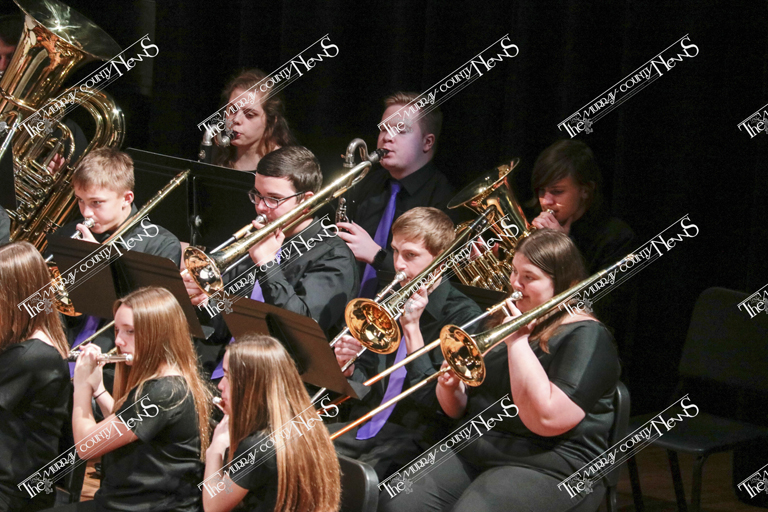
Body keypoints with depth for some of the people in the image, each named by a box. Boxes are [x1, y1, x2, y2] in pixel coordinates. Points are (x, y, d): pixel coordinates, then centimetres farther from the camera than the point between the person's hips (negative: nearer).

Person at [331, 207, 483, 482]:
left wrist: (412, 328, -17)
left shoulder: (465, 315, -6)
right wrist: (348, 367, -4)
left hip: (414, 436, -6)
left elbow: (438, 402, -15)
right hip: (366, 424, 6)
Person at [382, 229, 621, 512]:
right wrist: (449, 386, -3)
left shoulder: (586, 338, -6)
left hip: (546, 467, -7)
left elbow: (547, 420, -22)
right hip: (471, 451, 7)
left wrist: (517, 341, -15)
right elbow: (457, 410, 21)